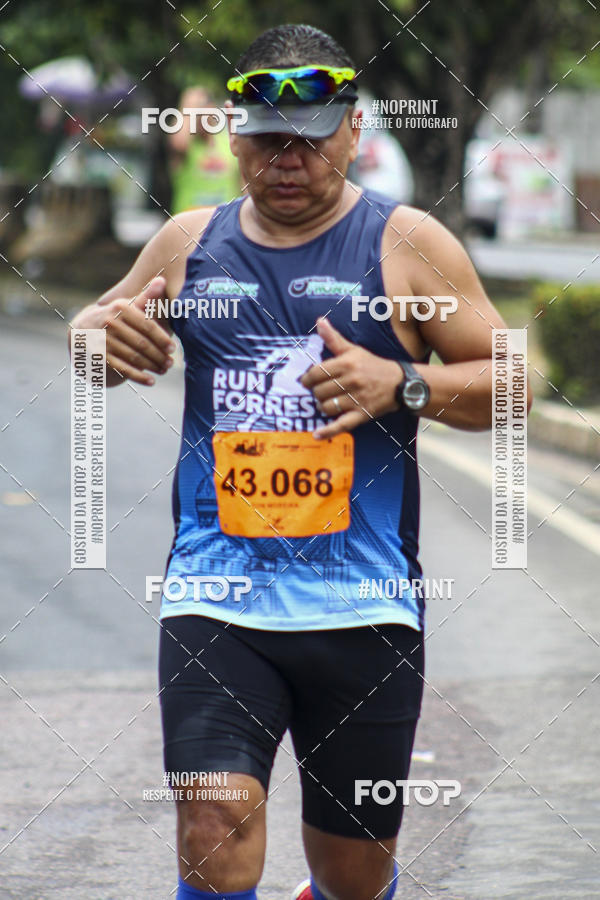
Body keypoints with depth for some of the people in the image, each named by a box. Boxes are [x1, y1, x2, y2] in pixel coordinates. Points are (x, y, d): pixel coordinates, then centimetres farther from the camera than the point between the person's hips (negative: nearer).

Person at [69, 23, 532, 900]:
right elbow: (98, 333, 24)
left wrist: (401, 384, -17)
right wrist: (99, 333, -1)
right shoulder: (190, 242, 9)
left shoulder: (406, 244, 1)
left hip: (362, 605, -1)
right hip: (216, 596, 1)